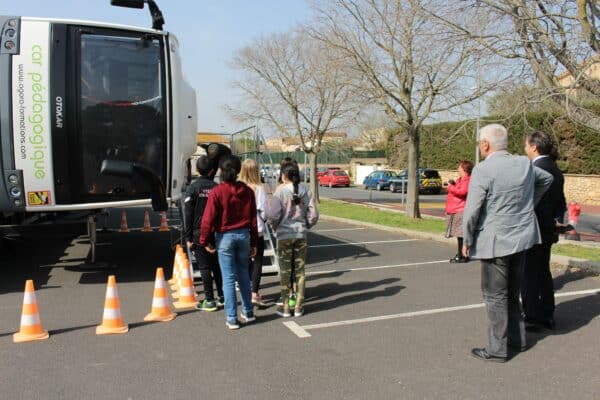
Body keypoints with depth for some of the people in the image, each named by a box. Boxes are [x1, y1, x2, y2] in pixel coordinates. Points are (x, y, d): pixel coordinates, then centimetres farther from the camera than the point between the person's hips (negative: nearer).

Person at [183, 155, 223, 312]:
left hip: (199, 233, -3)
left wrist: (188, 237, -4)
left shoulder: (193, 188, -6)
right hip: (216, 232, 3)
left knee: (204, 267, 2)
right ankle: (222, 297, 19)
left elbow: (188, 215, -8)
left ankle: (209, 300, 4)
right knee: (217, 265, 13)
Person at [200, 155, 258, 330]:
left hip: (225, 237, -4)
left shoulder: (217, 192, -13)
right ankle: (248, 312, 25)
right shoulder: (247, 191, 0)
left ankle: (232, 318, 8)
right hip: (244, 235, 4)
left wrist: (205, 241, -1)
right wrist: (253, 243, 12)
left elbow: (208, 219, -12)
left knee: (228, 278, 3)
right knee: (244, 275, 17)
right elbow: (253, 218, 4)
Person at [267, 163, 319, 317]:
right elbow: (313, 215, -2)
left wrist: (275, 226, 5)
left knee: (285, 271, 7)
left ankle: (285, 307, 15)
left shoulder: (280, 190, -10)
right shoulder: (306, 190, 0)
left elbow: (273, 215, -15)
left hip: (284, 235, -3)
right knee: (300, 270, 11)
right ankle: (299, 307, 17)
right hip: (301, 234, 3)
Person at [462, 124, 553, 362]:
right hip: (522, 238, 7)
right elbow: (547, 179, 24)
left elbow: (472, 211, -19)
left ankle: (497, 349, 12)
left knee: (495, 296, 4)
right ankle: (517, 339, 32)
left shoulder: (483, 170, -18)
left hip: (495, 242, -7)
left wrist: (467, 240, -7)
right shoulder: (525, 164, 3)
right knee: (512, 292, 21)